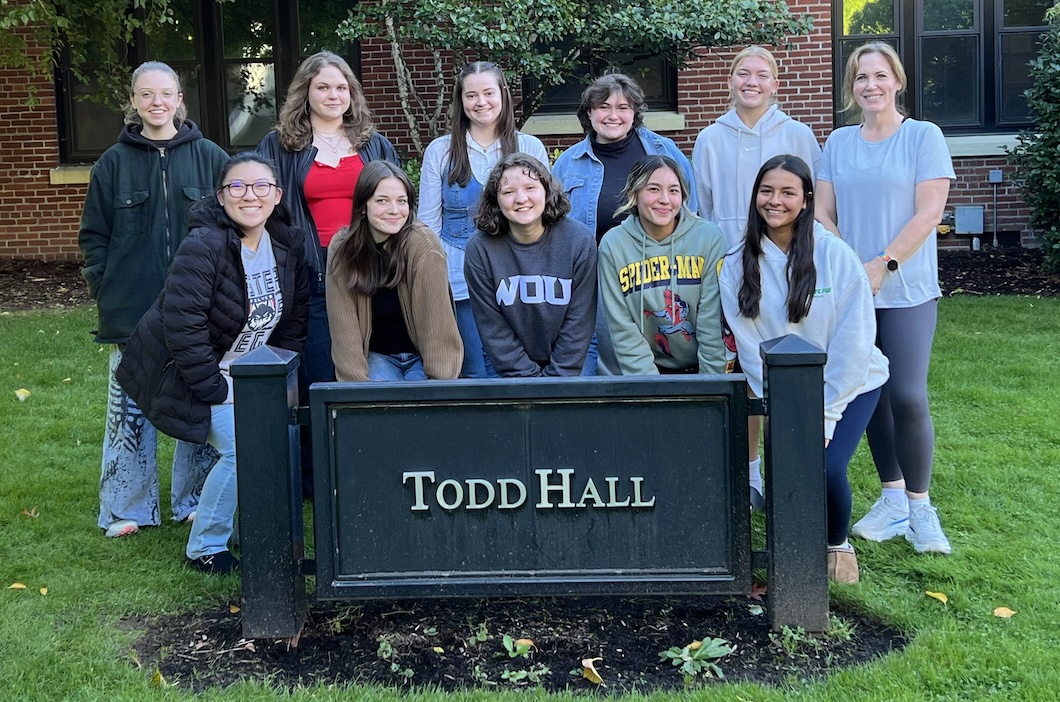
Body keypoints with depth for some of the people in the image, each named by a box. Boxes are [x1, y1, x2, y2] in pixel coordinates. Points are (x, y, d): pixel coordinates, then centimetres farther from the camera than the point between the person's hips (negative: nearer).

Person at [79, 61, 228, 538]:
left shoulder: (210, 158, 4)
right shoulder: (113, 163, 6)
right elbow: (93, 236, 8)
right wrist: (106, 294, -2)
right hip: (132, 314, 0)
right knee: (129, 409, 5)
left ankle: (193, 501, 21)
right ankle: (127, 508, 17)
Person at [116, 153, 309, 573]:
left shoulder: (289, 245, -3)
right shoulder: (203, 247, -25)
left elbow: (294, 320, 6)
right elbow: (183, 326, -27)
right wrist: (217, 390, -22)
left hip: (246, 372, 7)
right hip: (196, 375, -7)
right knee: (242, 449, -16)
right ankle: (205, 549, 2)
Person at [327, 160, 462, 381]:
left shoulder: (424, 245, -20)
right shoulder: (342, 248, -10)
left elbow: (437, 322, -20)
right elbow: (344, 325, -11)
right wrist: (357, 383, -17)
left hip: (422, 357, -1)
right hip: (377, 356, 2)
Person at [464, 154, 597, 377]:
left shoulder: (579, 241, -7)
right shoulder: (480, 249, -8)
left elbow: (578, 324, -5)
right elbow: (493, 328, -6)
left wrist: (557, 380, -10)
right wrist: (528, 378, -11)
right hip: (513, 373, 1)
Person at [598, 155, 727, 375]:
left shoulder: (709, 237, -5)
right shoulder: (613, 244, -3)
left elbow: (713, 322, -5)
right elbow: (623, 330, -4)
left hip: (699, 369, 0)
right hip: (645, 371, 0)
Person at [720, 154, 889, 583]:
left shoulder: (835, 255, -13)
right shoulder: (737, 266, -6)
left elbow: (853, 342, -14)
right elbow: (750, 346, -7)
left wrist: (825, 415, -16)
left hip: (850, 386, -2)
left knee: (826, 467, -19)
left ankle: (838, 542, 13)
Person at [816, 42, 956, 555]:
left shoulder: (923, 136, 0)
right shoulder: (837, 143, 11)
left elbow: (929, 211, -8)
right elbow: (824, 213, 9)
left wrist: (884, 265, -15)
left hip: (906, 290, -4)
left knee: (907, 397, -9)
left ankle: (919, 506, 5)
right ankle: (892, 498, 19)